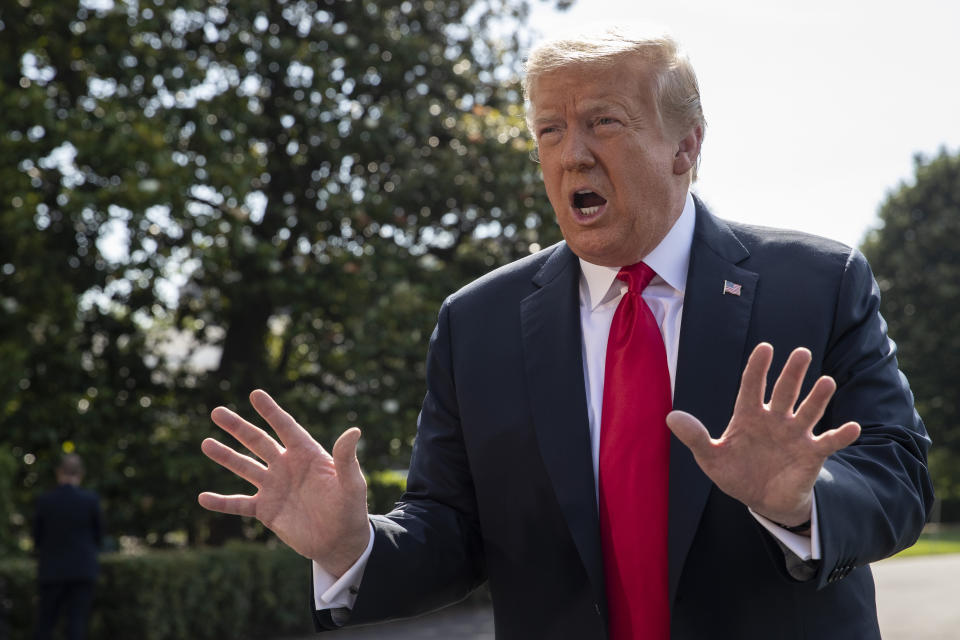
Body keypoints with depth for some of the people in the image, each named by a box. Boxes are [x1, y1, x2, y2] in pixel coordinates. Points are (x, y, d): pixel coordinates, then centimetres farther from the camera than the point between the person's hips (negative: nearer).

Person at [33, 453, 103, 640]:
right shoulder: (91, 500, -8)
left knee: (45, 621, 11)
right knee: (78, 621, 2)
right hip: (84, 570, -1)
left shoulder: (44, 501, -7)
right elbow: (98, 535, 2)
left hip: (52, 570, 1)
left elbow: (37, 538, 3)